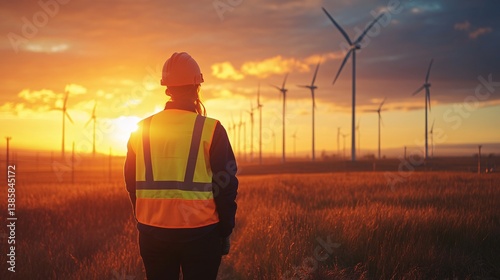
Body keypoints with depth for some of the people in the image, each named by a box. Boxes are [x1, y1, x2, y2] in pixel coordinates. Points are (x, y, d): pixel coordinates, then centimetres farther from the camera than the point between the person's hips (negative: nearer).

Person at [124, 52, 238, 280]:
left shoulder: (141, 131, 3)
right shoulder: (210, 130, -9)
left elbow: (132, 184, 11)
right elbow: (225, 184, -7)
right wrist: (225, 231, 3)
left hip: (153, 233, 4)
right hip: (199, 232, -3)